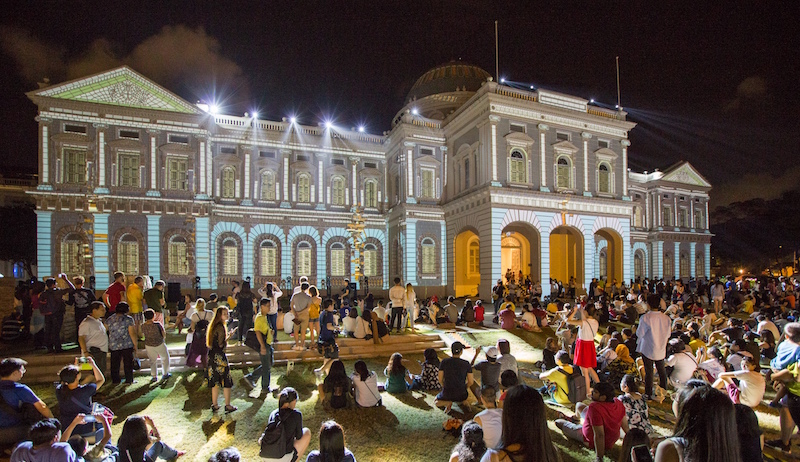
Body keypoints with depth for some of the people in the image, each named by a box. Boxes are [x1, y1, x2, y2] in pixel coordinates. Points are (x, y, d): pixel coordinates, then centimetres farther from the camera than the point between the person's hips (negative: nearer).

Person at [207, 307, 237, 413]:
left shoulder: (213, 325, 11)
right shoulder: (221, 327, -17)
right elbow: (221, 344, -20)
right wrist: (229, 336, -6)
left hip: (211, 355, 9)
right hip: (219, 356, -9)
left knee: (215, 381, 15)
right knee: (226, 381, 1)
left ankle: (214, 405, 21)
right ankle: (227, 406, 6)